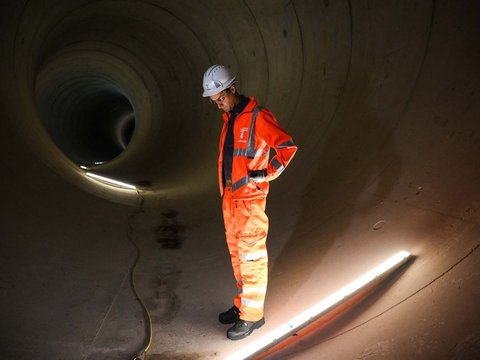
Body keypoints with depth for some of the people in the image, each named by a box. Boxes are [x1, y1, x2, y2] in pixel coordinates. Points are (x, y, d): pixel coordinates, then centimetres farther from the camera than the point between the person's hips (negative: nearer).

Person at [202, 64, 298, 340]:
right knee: (237, 254, 16)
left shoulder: (258, 117, -13)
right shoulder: (229, 118, 12)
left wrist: (266, 174, -17)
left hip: (250, 198, -8)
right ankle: (243, 304, 29)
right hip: (230, 196, 9)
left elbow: (288, 146, -14)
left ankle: (252, 315, 8)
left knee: (251, 257, -1)